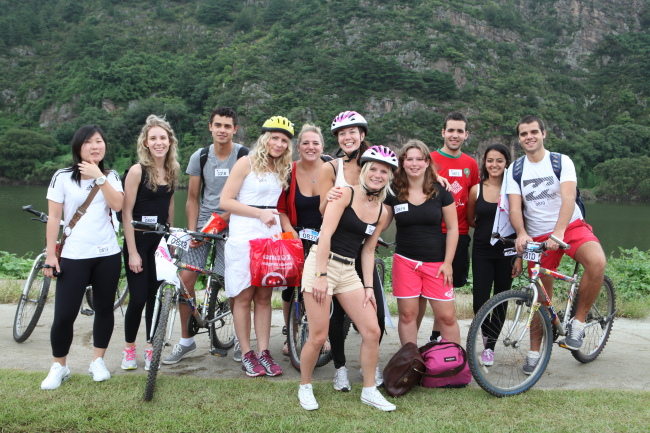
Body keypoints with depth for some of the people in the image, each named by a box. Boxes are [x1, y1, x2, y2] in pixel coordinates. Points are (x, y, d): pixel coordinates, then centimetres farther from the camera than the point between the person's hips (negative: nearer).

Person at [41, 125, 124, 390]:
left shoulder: (111, 177, 6)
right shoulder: (63, 178, -2)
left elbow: (117, 205, -11)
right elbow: (53, 217, -3)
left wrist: (99, 177, -15)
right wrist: (50, 254, -7)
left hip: (108, 254, 3)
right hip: (74, 256, -3)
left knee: (104, 309, 9)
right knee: (64, 315, -5)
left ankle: (98, 361, 25)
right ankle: (59, 367, 14)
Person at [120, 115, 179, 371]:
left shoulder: (172, 170, 4)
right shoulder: (138, 171, -12)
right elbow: (126, 213, -12)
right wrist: (132, 252, -15)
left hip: (160, 241, 5)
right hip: (139, 241, -5)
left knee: (156, 295, 8)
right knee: (138, 298, -3)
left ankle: (150, 349, 20)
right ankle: (129, 349, 17)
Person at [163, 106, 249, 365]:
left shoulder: (245, 157, -3)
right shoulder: (199, 157, 5)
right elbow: (192, 198, 9)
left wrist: (227, 216, -15)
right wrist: (192, 231, -3)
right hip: (203, 224, 3)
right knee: (185, 278, -5)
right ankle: (186, 340, 11)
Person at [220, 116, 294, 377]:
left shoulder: (282, 169, 14)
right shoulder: (247, 163, -4)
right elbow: (226, 201, -8)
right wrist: (259, 213, -14)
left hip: (271, 235, 5)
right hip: (245, 235, -5)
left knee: (264, 297, 6)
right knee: (244, 296, 0)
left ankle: (263, 352, 12)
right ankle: (246, 355, 8)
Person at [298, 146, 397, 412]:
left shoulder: (381, 212, 11)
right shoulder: (345, 194, -7)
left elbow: (368, 251, 15)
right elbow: (326, 234, -14)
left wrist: (368, 287, 7)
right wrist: (321, 275, -19)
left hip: (348, 271, 6)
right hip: (321, 263, -6)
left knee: (373, 331, 0)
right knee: (318, 337, -5)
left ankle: (369, 390, 17)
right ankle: (304, 387, 19)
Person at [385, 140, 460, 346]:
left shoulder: (441, 191, -1)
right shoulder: (393, 193, 1)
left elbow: (452, 228, 1)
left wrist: (448, 262, -3)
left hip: (436, 262, -1)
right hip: (405, 261, 1)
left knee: (446, 316, -2)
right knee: (407, 314, 3)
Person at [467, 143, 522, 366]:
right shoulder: (477, 190, 0)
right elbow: (470, 220, 14)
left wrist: (519, 256, -5)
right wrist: (488, 230, 6)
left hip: (506, 252, 0)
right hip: (482, 252, 0)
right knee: (480, 301, -5)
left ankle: (490, 346, 23)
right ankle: (488, 335, 25)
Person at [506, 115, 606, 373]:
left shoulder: (561, 161, -5)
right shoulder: (515, 170, 2)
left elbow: (568, 198, -20)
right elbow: (515, 208, -8)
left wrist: (558, 233, -36)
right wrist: (522, 233, -29)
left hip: (572, 226, -2)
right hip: (538, 236, 2)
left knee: (597, 262, -32)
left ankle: (578, 322, -14)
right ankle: (534, 352, 19)